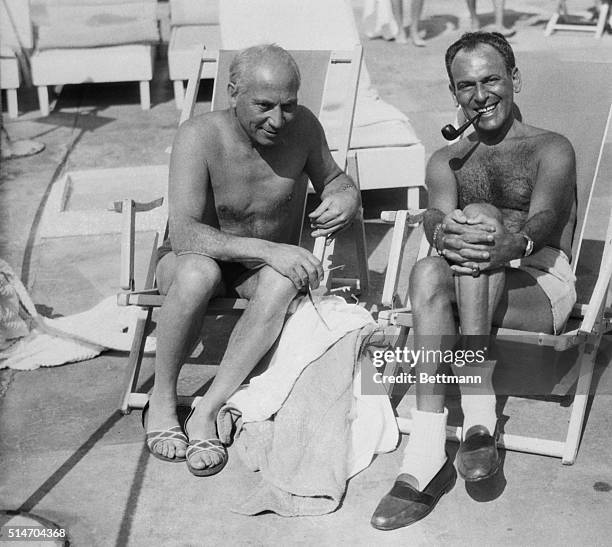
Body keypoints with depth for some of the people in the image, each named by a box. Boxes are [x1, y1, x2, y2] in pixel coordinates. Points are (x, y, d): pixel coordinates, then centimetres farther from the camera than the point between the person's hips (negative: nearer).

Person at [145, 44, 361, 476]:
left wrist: (345, 197, -18)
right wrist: (267, 249, -44)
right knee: (197, 273, -39)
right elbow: (184, 234, -33)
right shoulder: (200, 137, -24)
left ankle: (207, 413, -28)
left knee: (284, 282, -34)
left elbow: (332, 179, 7)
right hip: (202, 259, -3)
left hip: (268, 263, 3)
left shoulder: (303, 126, -13)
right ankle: (162, 399, -16)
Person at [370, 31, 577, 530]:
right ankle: (426, 455, -39)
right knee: (428, 272, -32)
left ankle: (479, 415, -38)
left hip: (541, 287, -2)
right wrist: (443, 232, -30)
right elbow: (435, 215, -3)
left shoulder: (551, 149, 8)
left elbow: (545, 219, -13)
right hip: (473, 289, 3)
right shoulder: (447, 162, 19)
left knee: (481, 215, -31)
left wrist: (516, 244, -39)